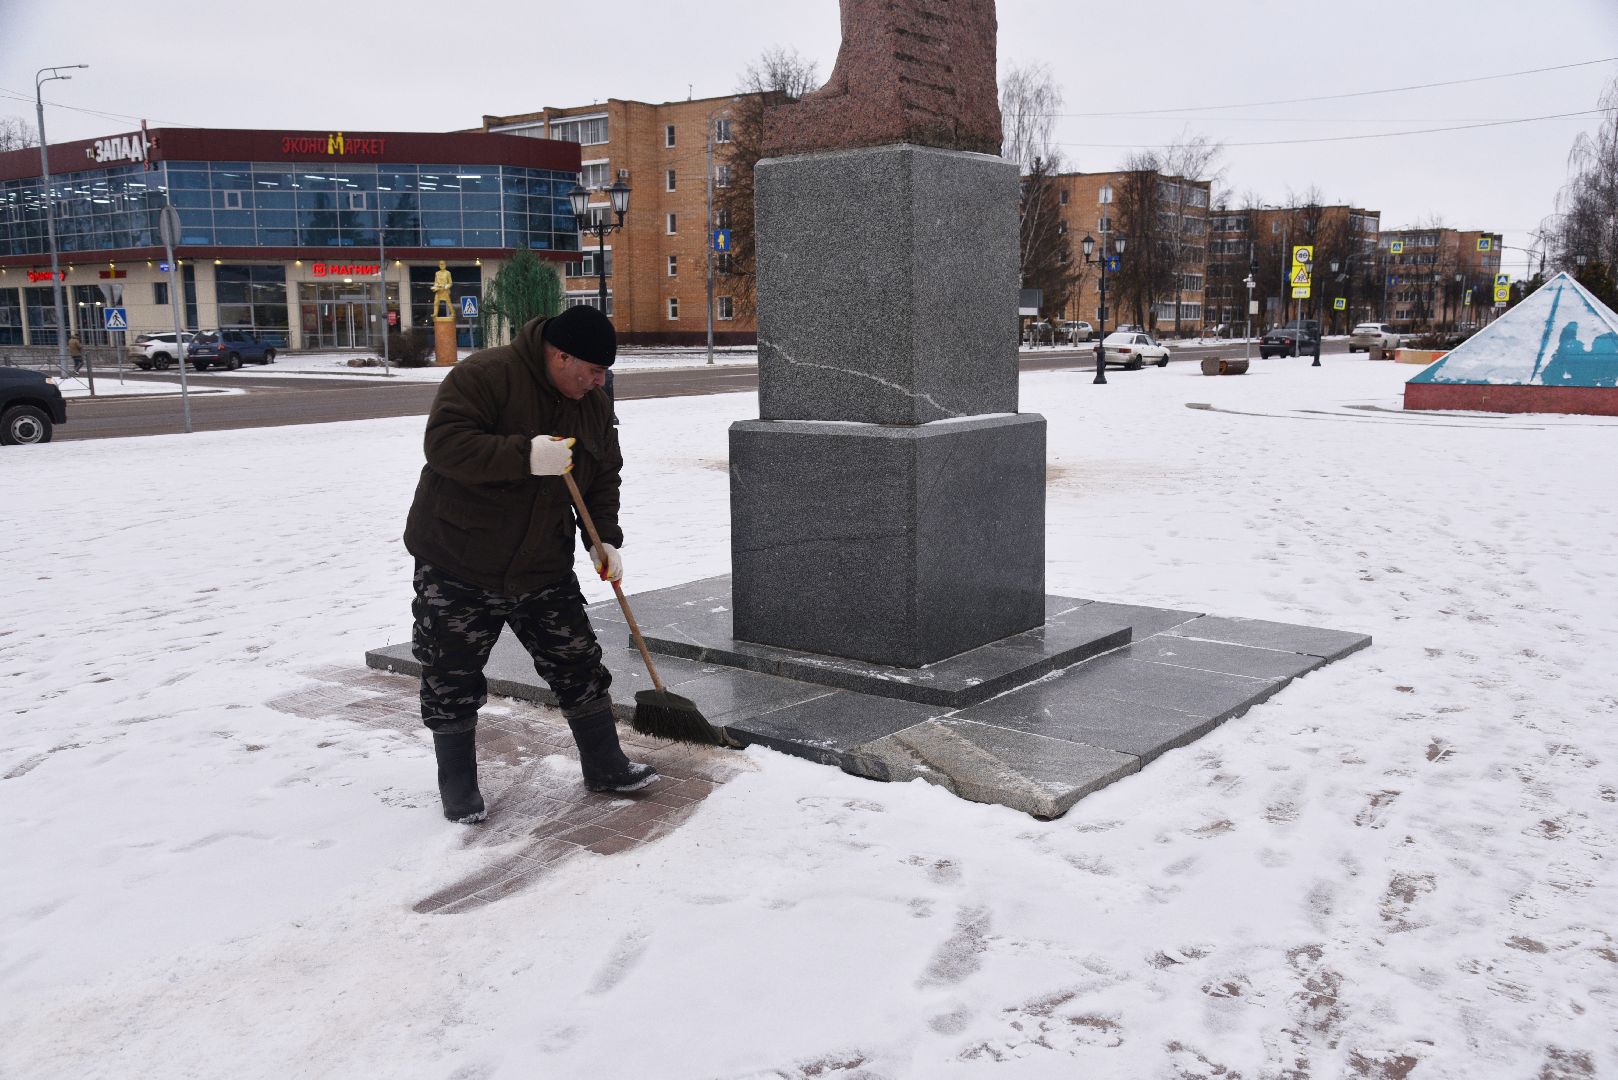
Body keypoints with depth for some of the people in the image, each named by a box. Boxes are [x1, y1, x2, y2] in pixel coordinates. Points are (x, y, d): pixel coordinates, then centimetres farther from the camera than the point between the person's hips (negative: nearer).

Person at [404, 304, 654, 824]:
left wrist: (606, 539, -2)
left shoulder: (594, 405, 4)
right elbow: (444, 442, -28)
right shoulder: (484, 374, -18)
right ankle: (458, 789, 23)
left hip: (543, 569, 5)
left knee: (580, 667, 8)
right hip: (457, 569, -5)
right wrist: (526, 455, -37)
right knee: (452, 684, 5)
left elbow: (603, 479, 13)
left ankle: (604, 766, 25)